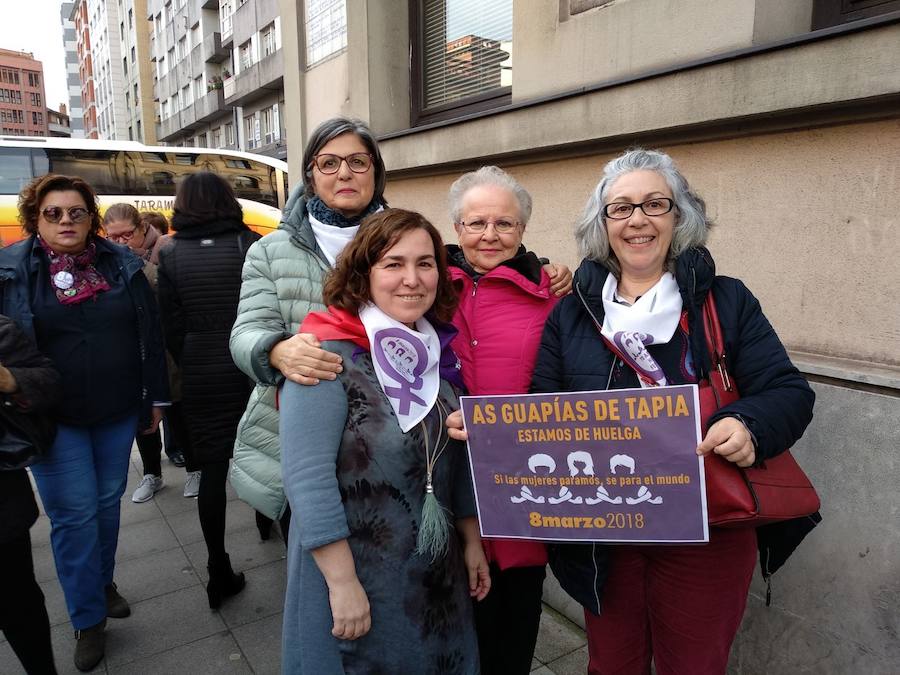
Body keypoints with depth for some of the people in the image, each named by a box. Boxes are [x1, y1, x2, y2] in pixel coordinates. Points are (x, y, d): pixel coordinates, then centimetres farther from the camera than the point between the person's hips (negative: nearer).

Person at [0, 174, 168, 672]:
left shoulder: (122, 264, 2)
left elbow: (150, 335, 5)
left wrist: (156, 398, 6)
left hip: (119, 411, 2)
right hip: (53, 416, -2)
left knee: (108, 502, 15)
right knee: (74, 513, 2)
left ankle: (103, 582, 38)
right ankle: (88, 620, 19)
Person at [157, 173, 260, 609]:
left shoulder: (170, 256, -2)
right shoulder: (251, 245, -7)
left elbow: (172, 328, -1)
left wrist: (189, 368, 12)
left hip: (201, 378, 1)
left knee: (212, 470, 8)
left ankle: (219, 573, 14)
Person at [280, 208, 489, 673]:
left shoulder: (436, 352, 1)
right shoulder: (329, 357, -19)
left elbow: (456, 457, 8)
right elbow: (307, 475, -23)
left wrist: (471, 541, 10)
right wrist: (342, 582, -21)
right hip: (353, 573, -6)